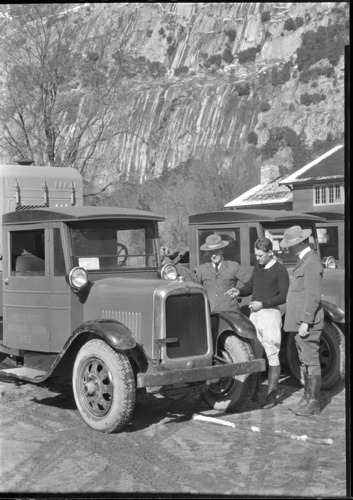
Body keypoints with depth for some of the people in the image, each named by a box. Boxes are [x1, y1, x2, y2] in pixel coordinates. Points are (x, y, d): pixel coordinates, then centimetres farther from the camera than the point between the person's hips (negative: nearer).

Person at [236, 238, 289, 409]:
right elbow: (250, 286, 22)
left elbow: (283, 296, -12)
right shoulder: (257, 267, 12)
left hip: (270, 313, -7)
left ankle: (271, 394, 2)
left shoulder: (280, 270, -9)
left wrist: (263, 303, -18)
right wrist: (239, 291, 2)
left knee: (272, 355, -2)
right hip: (255, 314, 7)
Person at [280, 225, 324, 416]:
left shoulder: (311, 263, -16)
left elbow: (313, 296, -21)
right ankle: (307, 398, 22)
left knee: (311, 362, -4)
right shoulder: (303, 261, 16)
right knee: (304, 362, 14)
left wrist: (305, 322, -23)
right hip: (300, 321, 10)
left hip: (308, 322, -10)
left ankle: (313, 403, 2)